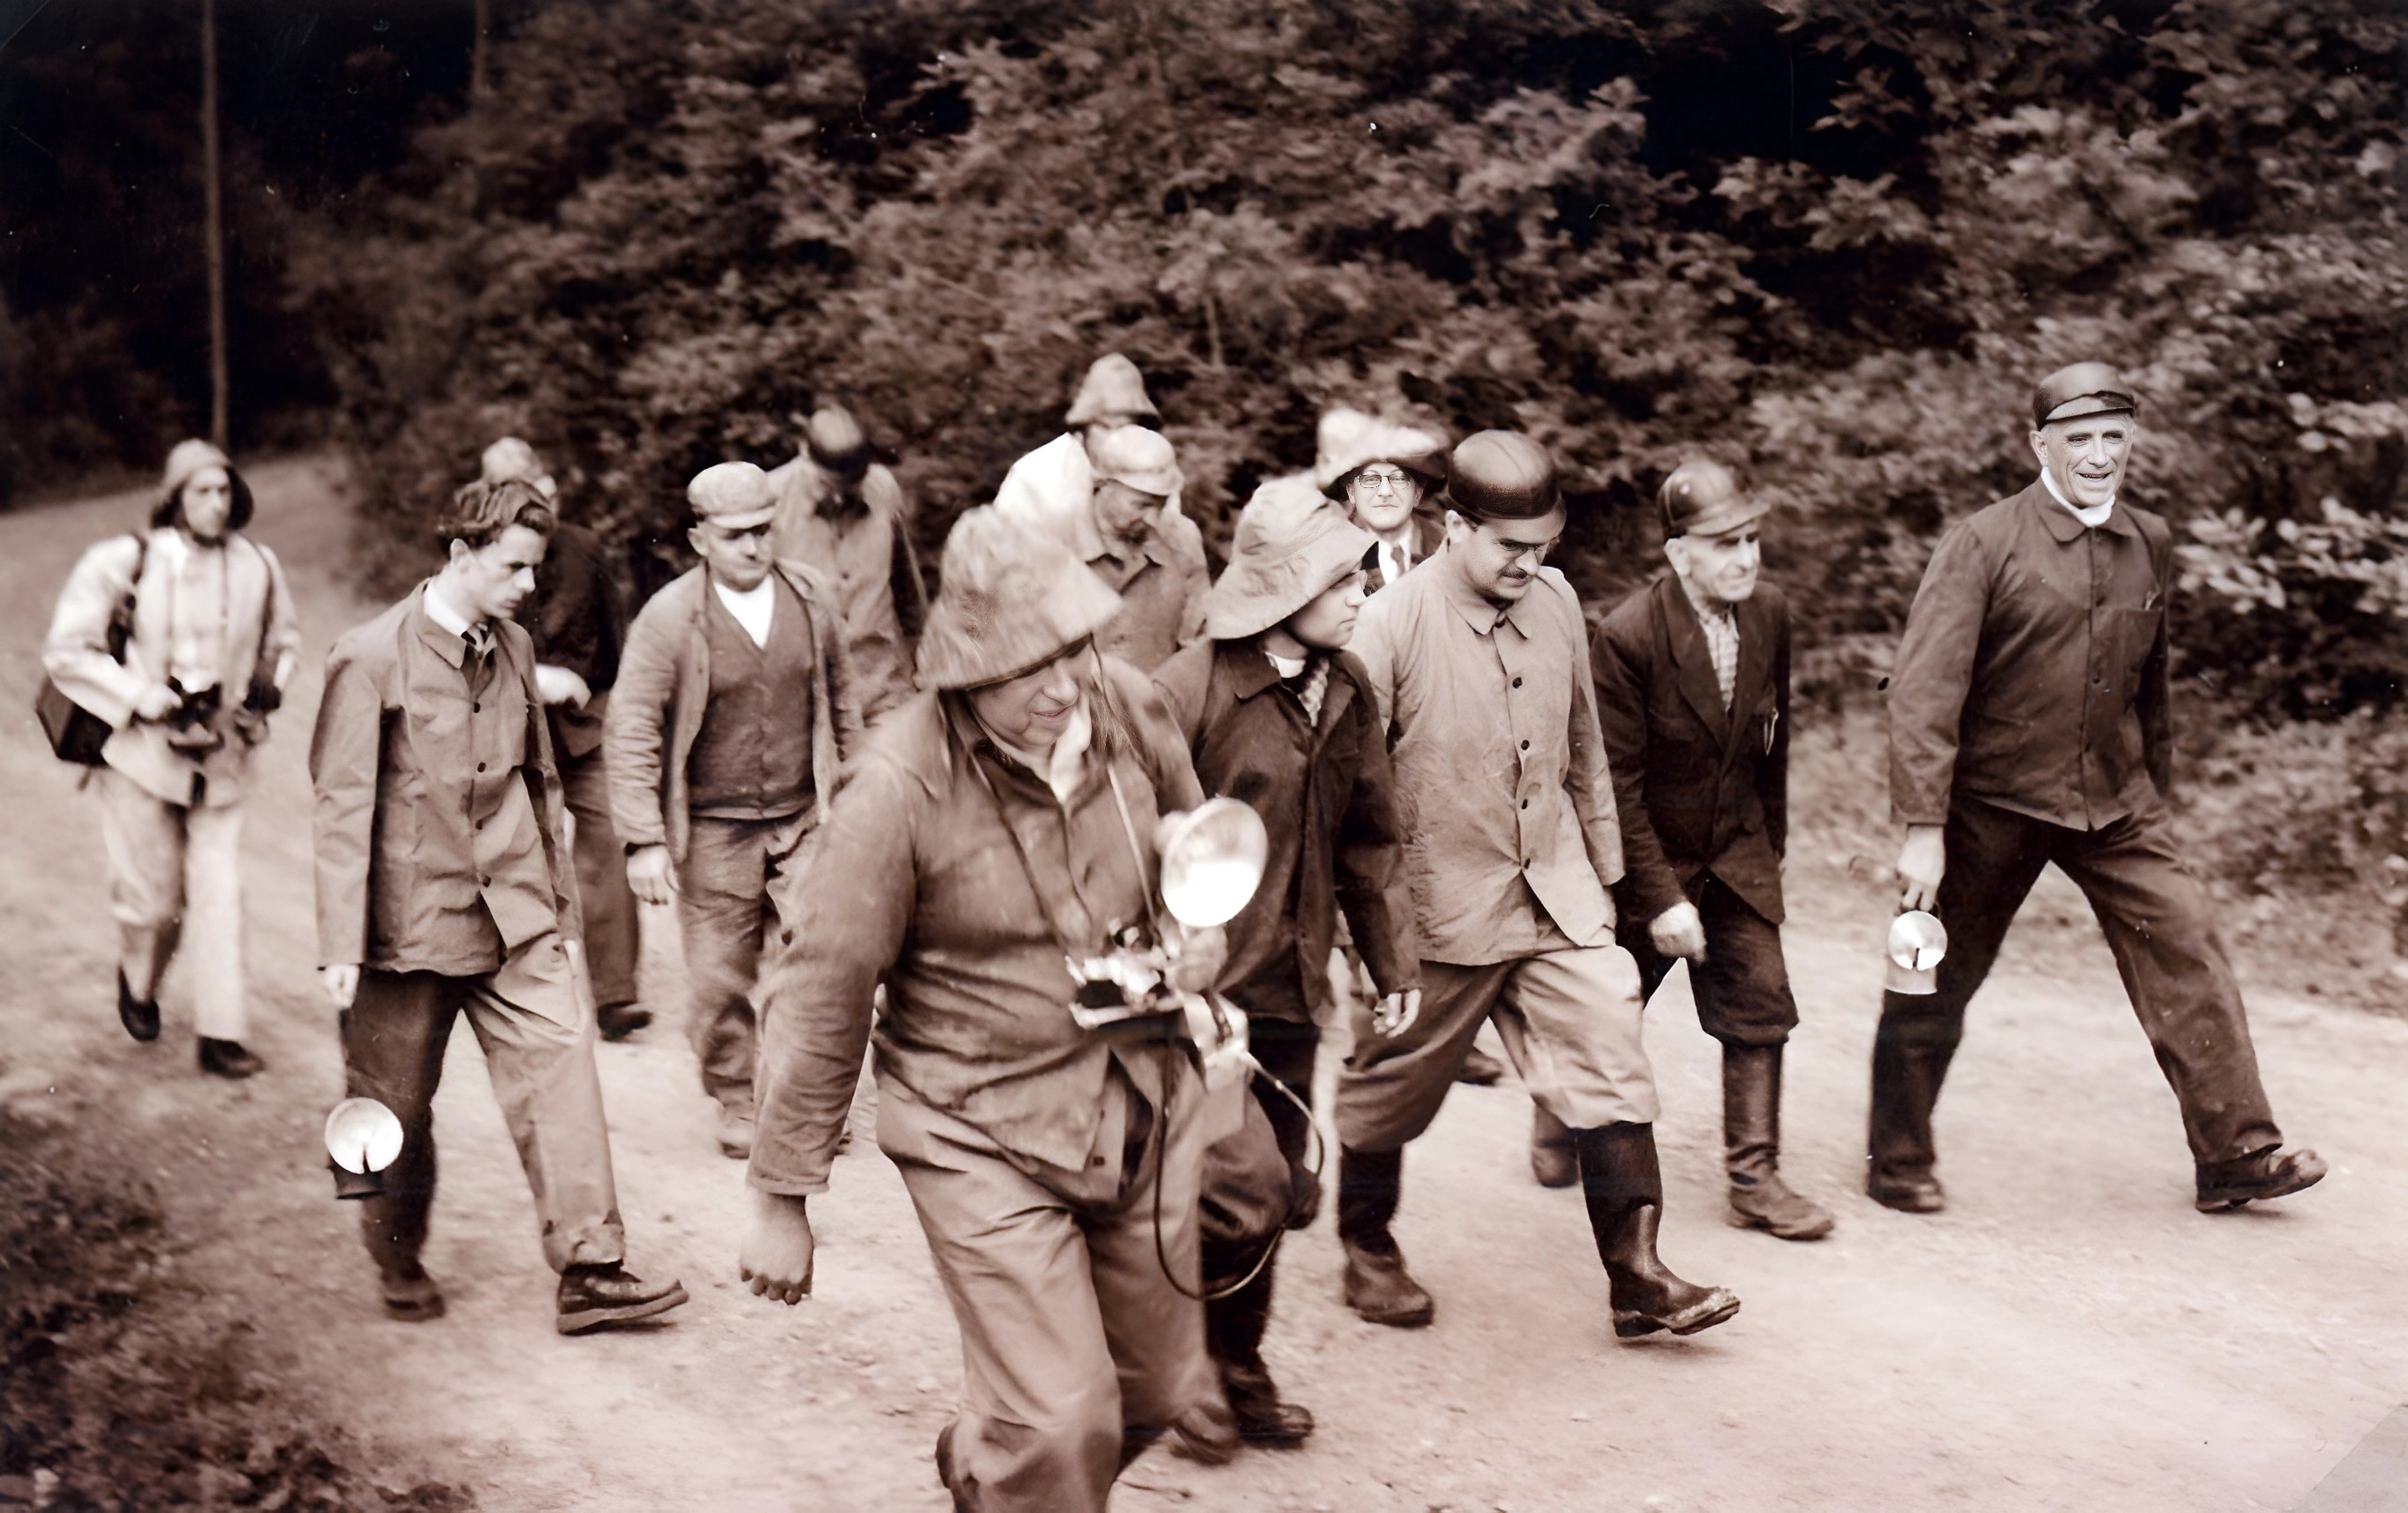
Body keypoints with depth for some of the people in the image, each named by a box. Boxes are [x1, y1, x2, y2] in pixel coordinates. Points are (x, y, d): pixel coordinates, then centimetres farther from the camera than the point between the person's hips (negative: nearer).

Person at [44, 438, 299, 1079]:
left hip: (220, 756, 2)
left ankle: (221, 1035, 1)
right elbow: (66, 652, -7)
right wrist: (144, 698, -15)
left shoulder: (257, 566, 1)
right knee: (152, 897, 6)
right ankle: (137, 984, 38)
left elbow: (283, 637, 20)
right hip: (141, 753, -2)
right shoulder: (122, 563, -10)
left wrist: (266, 686, 1)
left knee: (218, 893, -3)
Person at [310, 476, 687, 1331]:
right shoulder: (372, 658, -10)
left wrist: (559, 909, 18)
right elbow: (343, 805, -11)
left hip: (514, 918, 5)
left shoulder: (514, 648, 8)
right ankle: (400, 1270, 30)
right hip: (408, 922, -4)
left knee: (561, 1066, -7)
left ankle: (590, 1270, -5)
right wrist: (342, 947, -14)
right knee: (397, 1106, 9)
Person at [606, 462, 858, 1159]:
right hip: (713, 832, -2)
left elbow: (839, 701, 16)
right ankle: (736, 1101, 25)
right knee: (721, 977, 4)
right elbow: (631, 732, -7)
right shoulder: (669, 618, -9)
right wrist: (644, 840, -11)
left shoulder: (812, 597, 3)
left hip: (804, 822, 2)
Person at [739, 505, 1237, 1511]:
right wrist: (781, 1199, -8)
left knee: (1153, 1389, 18)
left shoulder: (1128, 709, -8)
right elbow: (822, 999, -14)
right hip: (983, 1134, -5)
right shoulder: (902, 789, -23)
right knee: (1061, 1423, -9)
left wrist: (1194, 942, -5)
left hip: (1140, 1106, 6)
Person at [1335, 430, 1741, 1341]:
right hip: (1438, 906, -4)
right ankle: (1368, 1249, 35)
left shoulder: (1557, 603, 2)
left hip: (1557, 895, 5)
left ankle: (1636, 1276, 4)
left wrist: (1603, 870, 18)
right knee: (1391, 1088, 12)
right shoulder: (1390, 626, -15)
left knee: (1611, 1066, -3)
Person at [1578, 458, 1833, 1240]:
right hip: (1644, 853, -4)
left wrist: (1771, 842, 12)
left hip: (1736, 849, 5)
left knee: (1760, 1001, -2)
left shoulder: (1770, 613, -6)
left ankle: (1754, 1180, 7)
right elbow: (1616, 785, -20)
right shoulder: (1628, 637, -24)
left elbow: (1772, 738, 8)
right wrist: (1661, 898, -21)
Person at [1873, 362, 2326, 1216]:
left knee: (2185, 943, -7)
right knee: (1937, 986, 5)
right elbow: (1925, 688, -17)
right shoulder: (1983, 544, -12)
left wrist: (2155, 786, 22)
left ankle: (2236, 1153, 1)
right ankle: (1897, 1165, 22)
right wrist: (1922, 829, -23)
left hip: (2115, 802, 4)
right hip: (1994, 803, -4)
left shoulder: (2150, 546, 5)